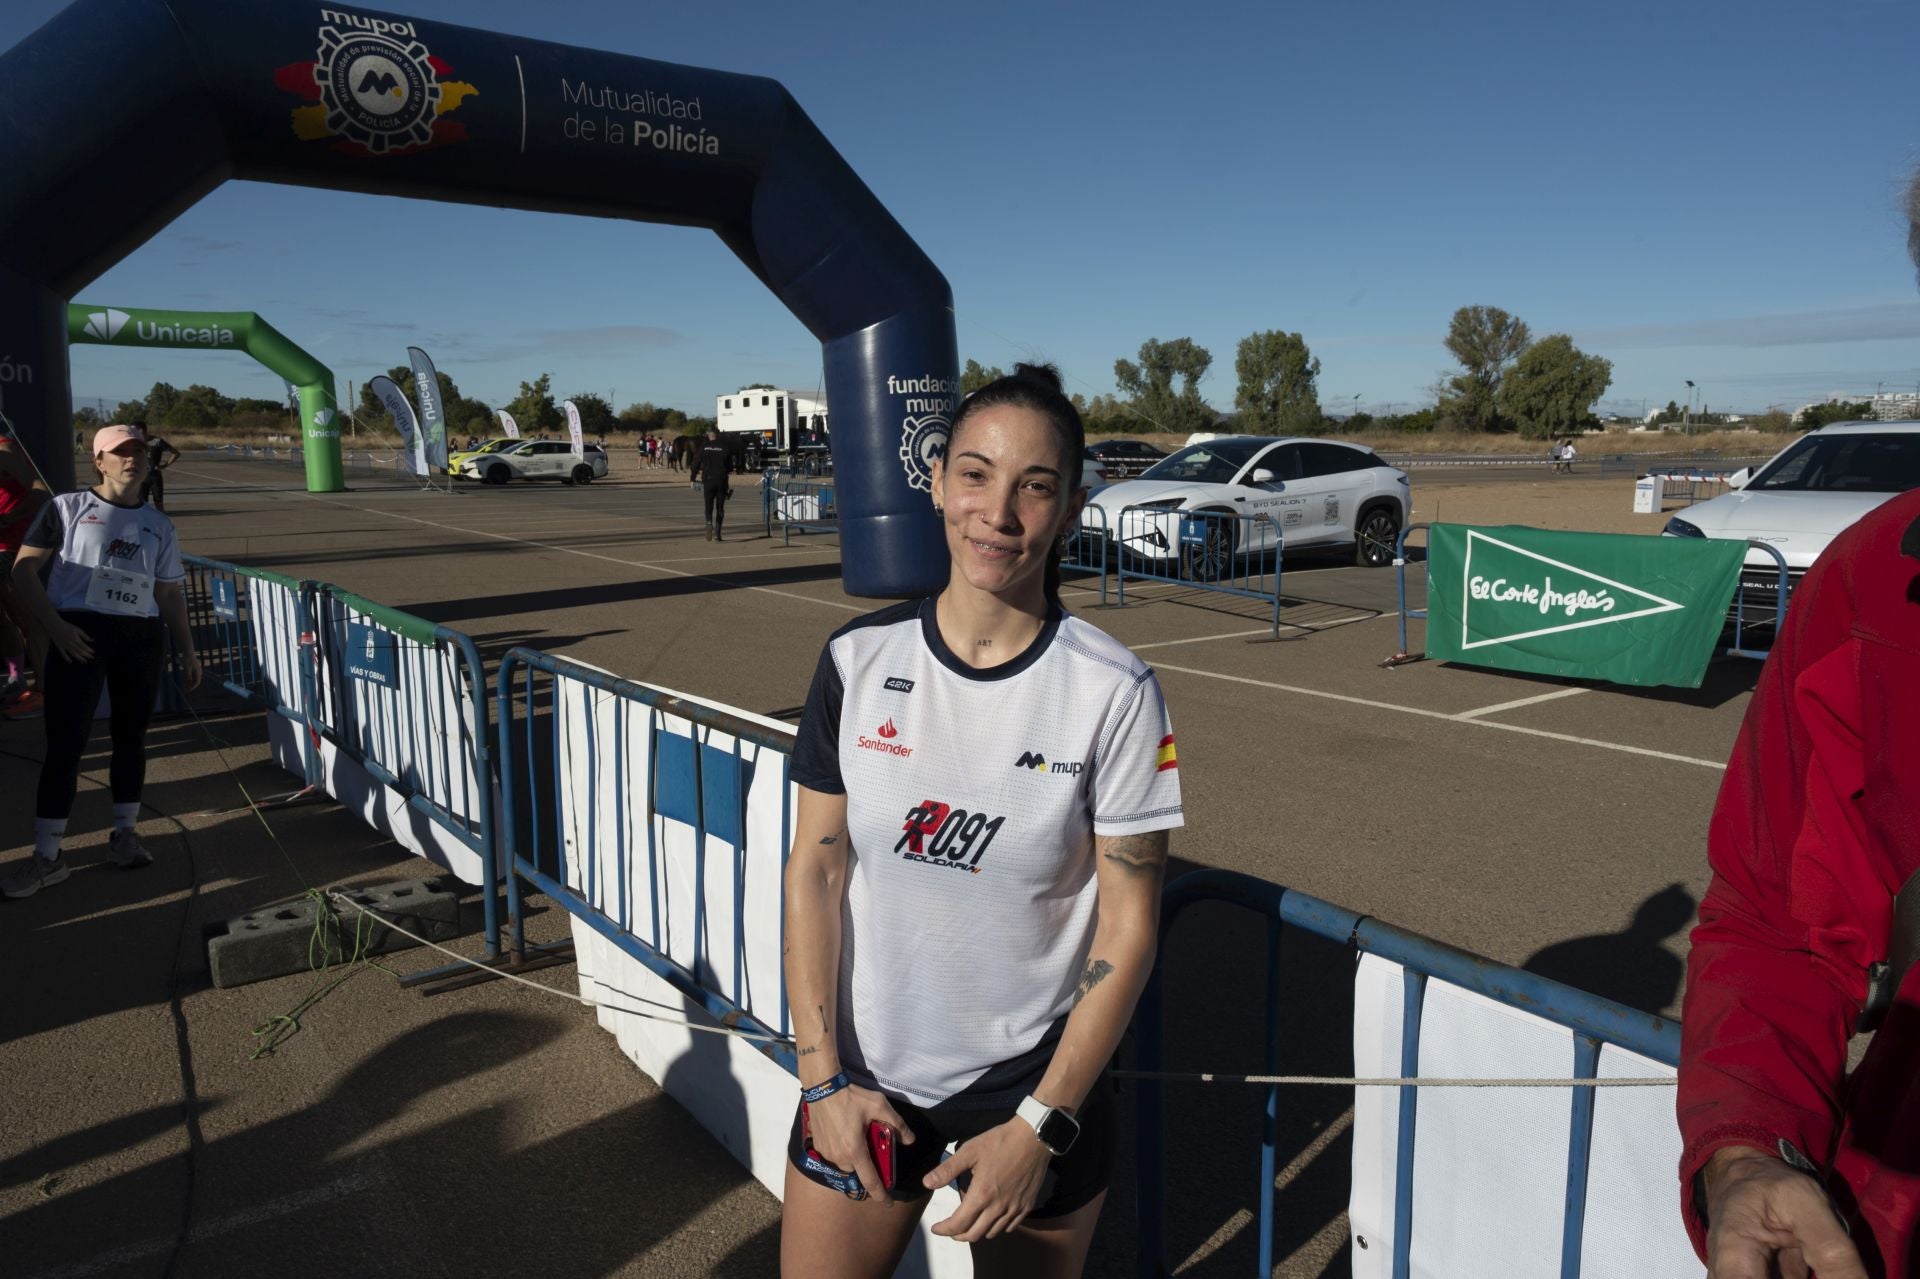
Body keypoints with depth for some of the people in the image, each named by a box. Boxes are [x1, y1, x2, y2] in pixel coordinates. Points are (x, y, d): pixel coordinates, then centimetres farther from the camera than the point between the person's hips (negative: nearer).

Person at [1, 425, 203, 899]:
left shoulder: (158, 525, 14)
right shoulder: (67, 508, 3)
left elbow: (170, 594, 17)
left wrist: (188, 651, 11)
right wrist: (55, 626, -14)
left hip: (141, 636, 4)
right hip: (80, 633, -4)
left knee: (131, 735, 10)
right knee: (65, 741, -6)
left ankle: (124, 833, 24)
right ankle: (47, 856, 0)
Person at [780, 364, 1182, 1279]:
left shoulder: (1114, 693, -14)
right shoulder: (858, 660, -7)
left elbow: (1128, 927, -11)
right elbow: (815, 870, -3)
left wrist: (1039, 1127, -12)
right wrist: (822, 1077, -6)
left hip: (1037, 1080, -1)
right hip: (866, 1075, 2)